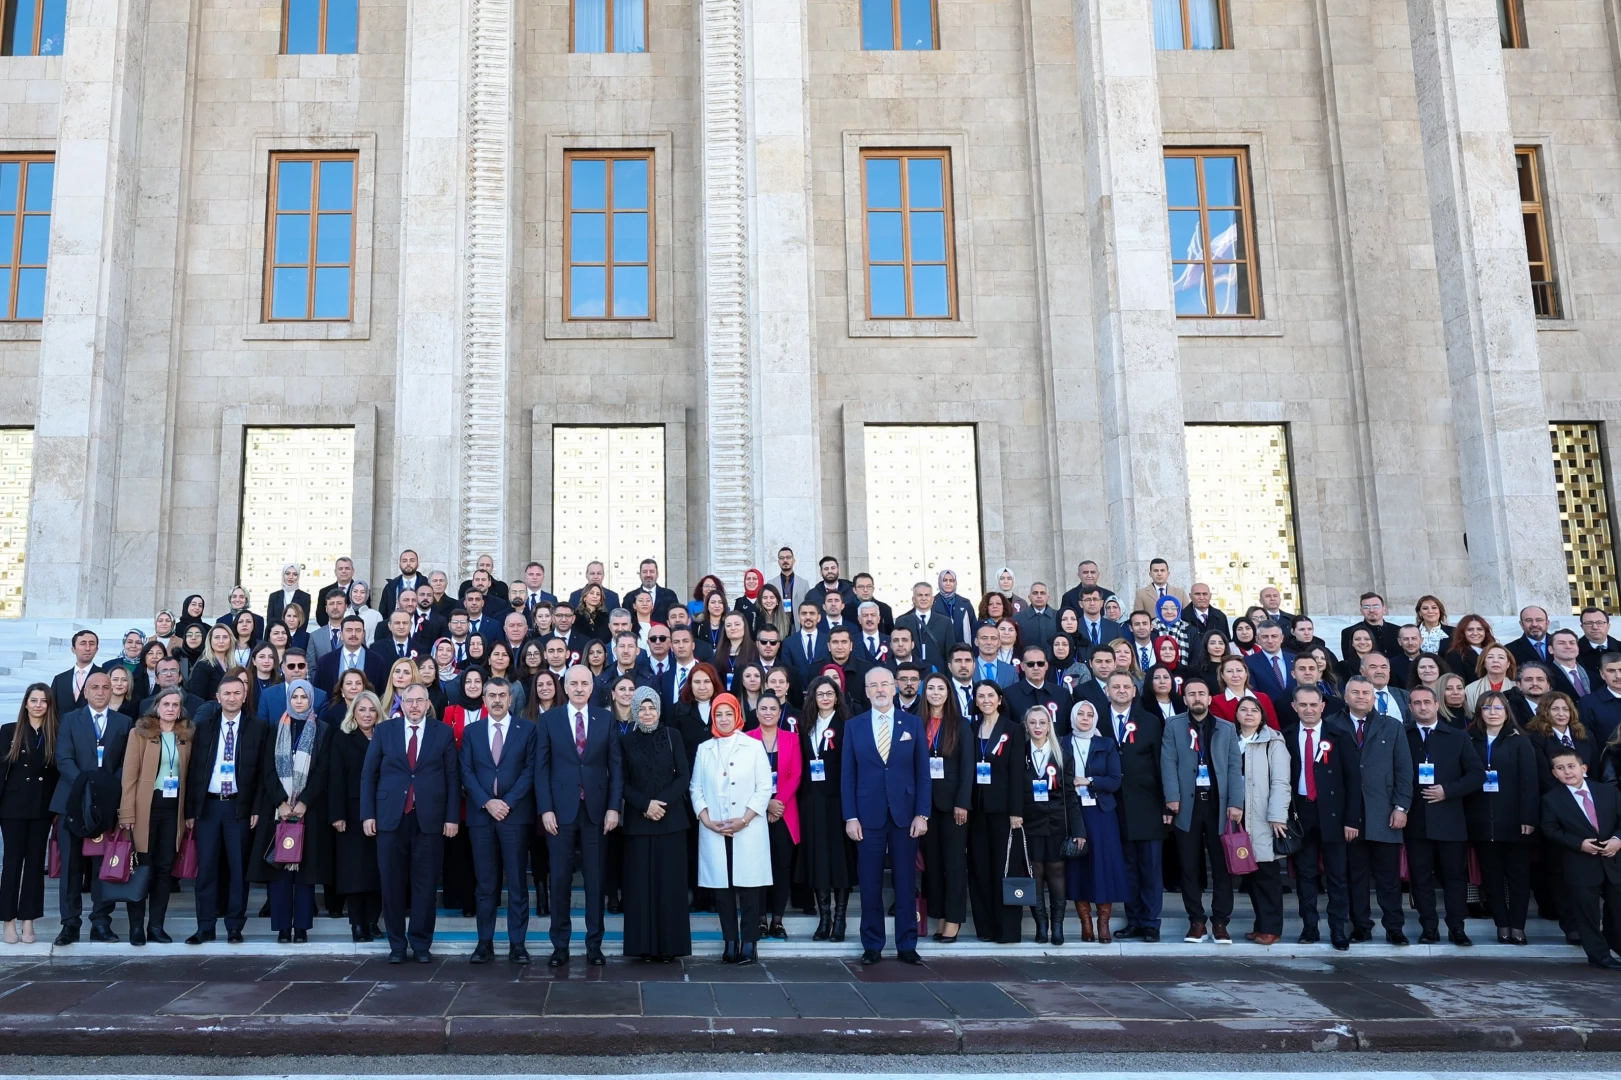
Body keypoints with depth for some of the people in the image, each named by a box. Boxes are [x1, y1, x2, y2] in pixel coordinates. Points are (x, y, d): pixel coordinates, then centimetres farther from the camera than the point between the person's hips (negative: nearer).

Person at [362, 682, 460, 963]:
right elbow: (368, 774, 6)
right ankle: (397, 943, 17)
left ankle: (421, 943, 14)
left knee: (425, 884, 4)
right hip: (391, 817, 1)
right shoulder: (384, 730, 6)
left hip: (430, 818, -1)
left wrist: (452, 817, -3)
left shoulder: (443, 732, 4)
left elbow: (452, 777, 3)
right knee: (393, 883, 6)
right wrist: (368, 814, -1)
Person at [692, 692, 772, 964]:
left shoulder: (754, 746, 3)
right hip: (713, 831, 2)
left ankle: (749, 944, 3)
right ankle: (730, 944, 10)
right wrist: (706, 819, -6)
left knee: (748, 886, -2)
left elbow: (764, 787, -1)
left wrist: (744, 820, -10)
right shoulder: (704, 749, 11)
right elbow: (695, 788, 8)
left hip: (748, 830, -2)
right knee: (721, 887, 3)